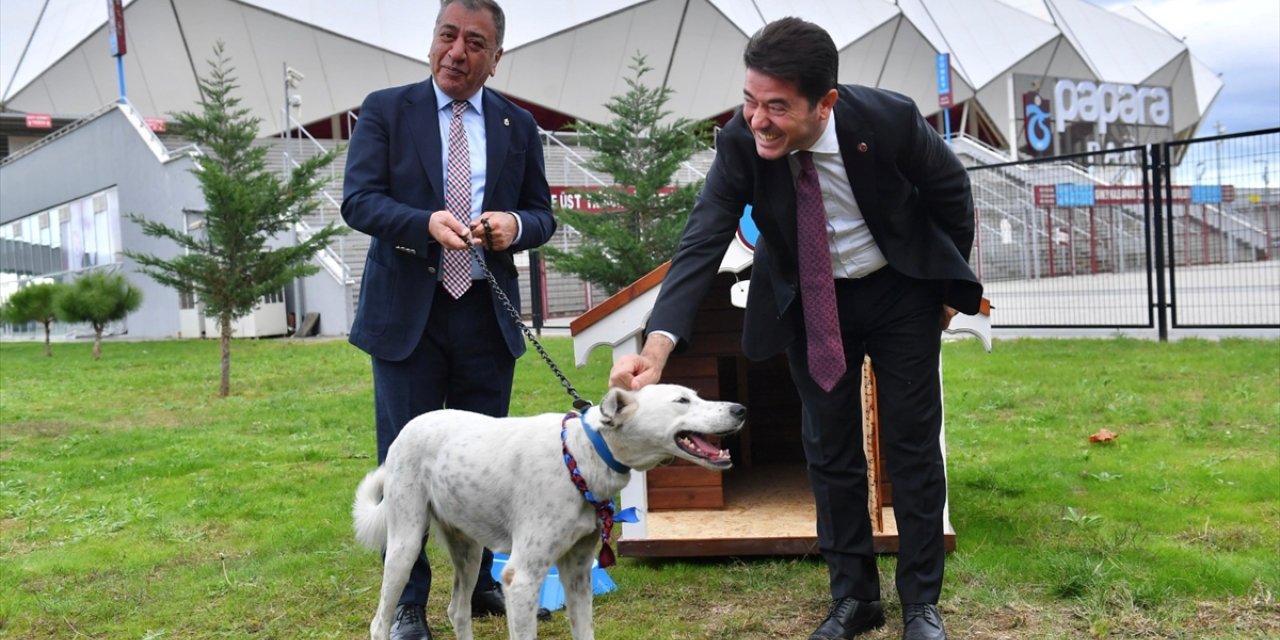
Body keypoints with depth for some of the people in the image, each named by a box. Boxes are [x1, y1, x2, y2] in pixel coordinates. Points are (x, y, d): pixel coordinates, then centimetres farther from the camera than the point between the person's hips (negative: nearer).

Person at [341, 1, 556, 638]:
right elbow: (358, 200, -8)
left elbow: (542, 215, 10)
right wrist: (426, 223, -26)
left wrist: (515, 225, -14)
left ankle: (479, 584, 28)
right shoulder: (385, 110, 1)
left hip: (487, 313, 3)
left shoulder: (517, 125, 8)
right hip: (406, 311, -2)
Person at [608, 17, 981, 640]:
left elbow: (950, 191, -8)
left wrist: (950, 286, 2)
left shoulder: (888, 119, -27)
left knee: (912, 445, 4)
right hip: (810, 301, 2)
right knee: (829, 449, 7)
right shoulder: (740, 141, -24)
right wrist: (658, 342, -42)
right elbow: (702, 242, -27)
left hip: (901, 291, -1)